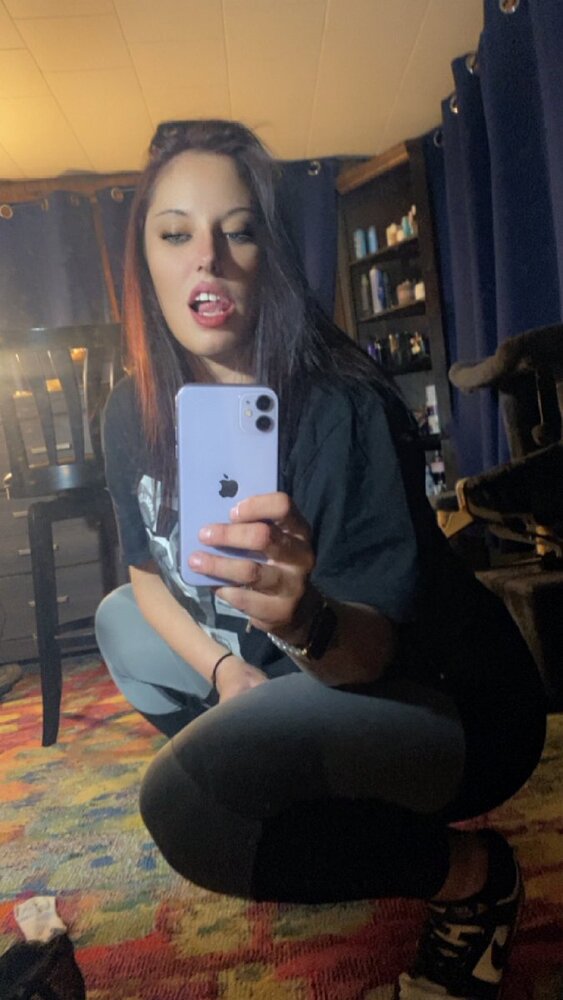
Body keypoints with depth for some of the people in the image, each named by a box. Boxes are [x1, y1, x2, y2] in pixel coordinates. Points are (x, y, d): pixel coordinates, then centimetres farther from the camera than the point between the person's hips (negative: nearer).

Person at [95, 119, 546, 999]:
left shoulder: (343, 407, -25)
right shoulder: (137, 411, -5)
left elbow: (377, 647, -27)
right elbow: (150, 575, 6)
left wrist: (307, 621, -50)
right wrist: (225, 671, -11)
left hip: (449, 698, -7)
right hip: (292, 672, 7)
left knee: (187, 800, -28)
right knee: (121, 623, 13)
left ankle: (470, 874, -1)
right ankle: (303, 816, 17)